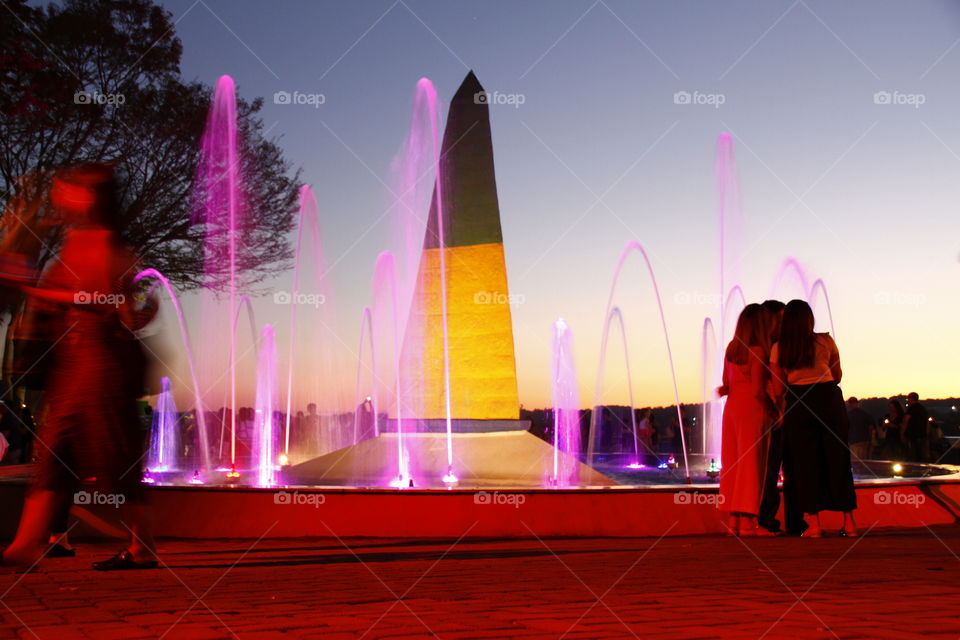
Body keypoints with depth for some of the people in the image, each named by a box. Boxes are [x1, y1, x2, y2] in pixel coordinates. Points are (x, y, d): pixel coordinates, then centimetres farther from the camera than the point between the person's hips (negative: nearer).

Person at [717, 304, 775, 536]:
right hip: (752, 408, -7)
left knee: (732, 464, 8)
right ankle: (747, 522, -3)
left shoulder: (731, 349, 9)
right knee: (751, 464, -3)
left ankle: (734, 520, 11)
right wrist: (770, 410, -3)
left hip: (731, 406, 7)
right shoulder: (758, 351, -12)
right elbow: (757, 389, -14)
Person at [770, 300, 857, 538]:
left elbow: (778, 390, 0)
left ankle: (814, 524, 2)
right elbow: (838, 375, 13)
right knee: (837, 459, 8)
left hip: (797, 404, -1)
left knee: (805, 463, 5)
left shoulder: (778, 349, 0)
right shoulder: (826, 341, 2)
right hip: (829, 399, 1)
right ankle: (849, 522, 10)